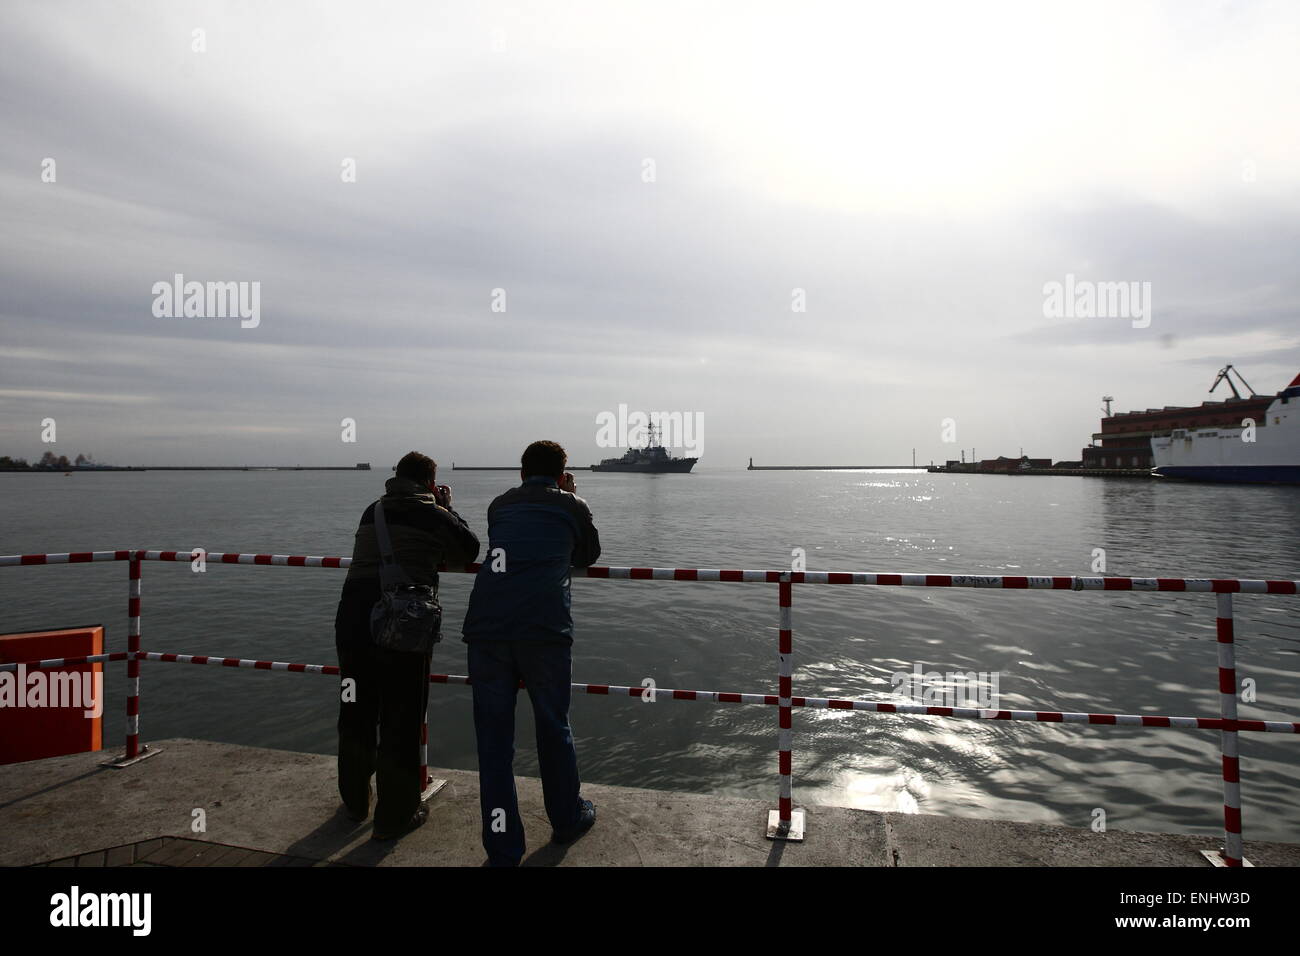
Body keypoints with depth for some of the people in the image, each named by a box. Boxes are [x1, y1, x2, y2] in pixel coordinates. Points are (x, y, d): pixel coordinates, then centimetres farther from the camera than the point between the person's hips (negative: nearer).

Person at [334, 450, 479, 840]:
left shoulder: (372, 511, 14)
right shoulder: (432, 514, -2)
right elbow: (469, 549, 9)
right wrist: (447, 508, 18)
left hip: (353, 619, 6)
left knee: (356, 713, 20)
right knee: (401, 720, 6)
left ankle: (355, 800, 38)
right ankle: (395, 815, 16)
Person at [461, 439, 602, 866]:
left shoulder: (499, 505, 20)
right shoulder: (572, 506, 13)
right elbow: (588, 556, 28)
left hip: (486, 629, 2)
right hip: (544, 629, -2)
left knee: (494, 739, 11)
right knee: (553, 727, 18)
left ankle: (502, 850, 19)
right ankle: (568, 819, 37)